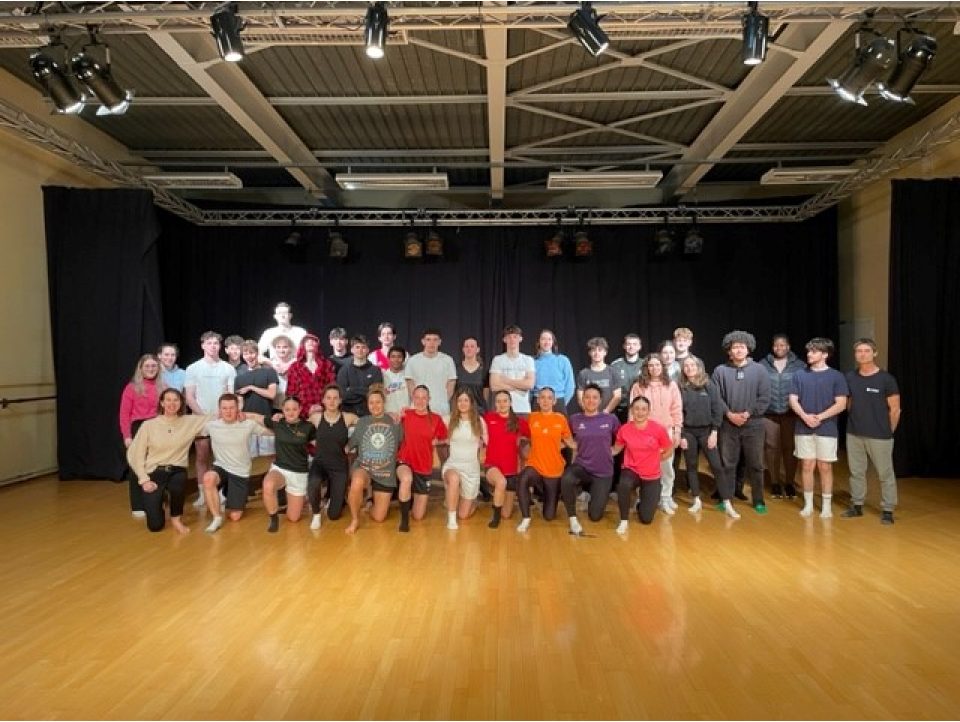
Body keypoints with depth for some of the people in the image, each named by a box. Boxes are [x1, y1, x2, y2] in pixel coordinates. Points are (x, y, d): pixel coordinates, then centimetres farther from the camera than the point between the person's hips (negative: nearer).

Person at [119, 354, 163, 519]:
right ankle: (138, 507, 12)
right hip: (138, 429, -2)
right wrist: (126, 436, -10)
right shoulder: (132, 388, -1)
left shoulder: (162, 387, 7)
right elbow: (124, 414, -3)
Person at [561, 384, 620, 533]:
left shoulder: (611, 419, -5)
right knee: (566, 479, -36)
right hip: (581, 467, 0)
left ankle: (594, 493, 34)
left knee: (595, 516, 0)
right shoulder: (574, 419, -3)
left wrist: (608, 451, 4)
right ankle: (572, 518, -14)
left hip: (603, 472, 0)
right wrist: (579, 450, 2)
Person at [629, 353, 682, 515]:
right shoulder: (638, 386, 0)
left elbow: (677, 409, 4)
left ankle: (665, 498, 19)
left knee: (667, 467, 7)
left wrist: (677, 431, 0)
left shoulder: (671, 385, 4)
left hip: (666, 431, 2)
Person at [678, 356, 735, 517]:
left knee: (717, 466, -4)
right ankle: (697, 500, 18)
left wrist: (714, 432, -8)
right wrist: (681, 435, -4)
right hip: (688, 432, 1)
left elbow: (717, 409, -2)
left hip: (706, 431, -1)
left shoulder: (709, 385, -1)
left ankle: (727, 504, 0)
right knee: (691, 466, 7)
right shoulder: (681, 387, 1)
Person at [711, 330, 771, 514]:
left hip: (753, 425, 0)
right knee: (727, 464, 8)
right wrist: (729, 414, -13)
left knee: (755, 465, 7)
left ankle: (758, 501, 21)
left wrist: (747, 414, -12)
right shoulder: (720, 371, 0)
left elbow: (764, 398, -3)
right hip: (727, 425, 0)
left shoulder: (759, 370, 1)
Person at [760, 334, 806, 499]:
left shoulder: (800, 366, 3)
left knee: (790, 448, 4)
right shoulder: (762, 365, 4)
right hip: (769, 413, 0)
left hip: (791, 413, 0)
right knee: (772, 447, 5)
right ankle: (775, 482, 17)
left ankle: (789, 483, 19)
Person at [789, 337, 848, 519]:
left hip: (827, 429, -2)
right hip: (803, 429, 2)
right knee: (807, 466, 7)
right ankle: (808, 504, 17)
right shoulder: (800, 375, 6)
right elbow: (793, 400, 3)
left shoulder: (836, 376, -1)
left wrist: (820, 417, -17)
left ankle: (826, 505, 15)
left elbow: (841, 404, -6)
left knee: (825, 467, 5)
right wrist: (805, 416, -14)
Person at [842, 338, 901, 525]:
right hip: (853, 434, 4)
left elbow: (895, 409, -2)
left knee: (885, 474, 3)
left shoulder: (886, 379, -7)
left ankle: (887, 510, 13)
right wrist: (857, 422, 11)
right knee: (856, 472, 12)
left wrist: (888, 431, 2)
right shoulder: (850, 377, 4)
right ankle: (857, 505, 23)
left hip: (879, 436, -4)